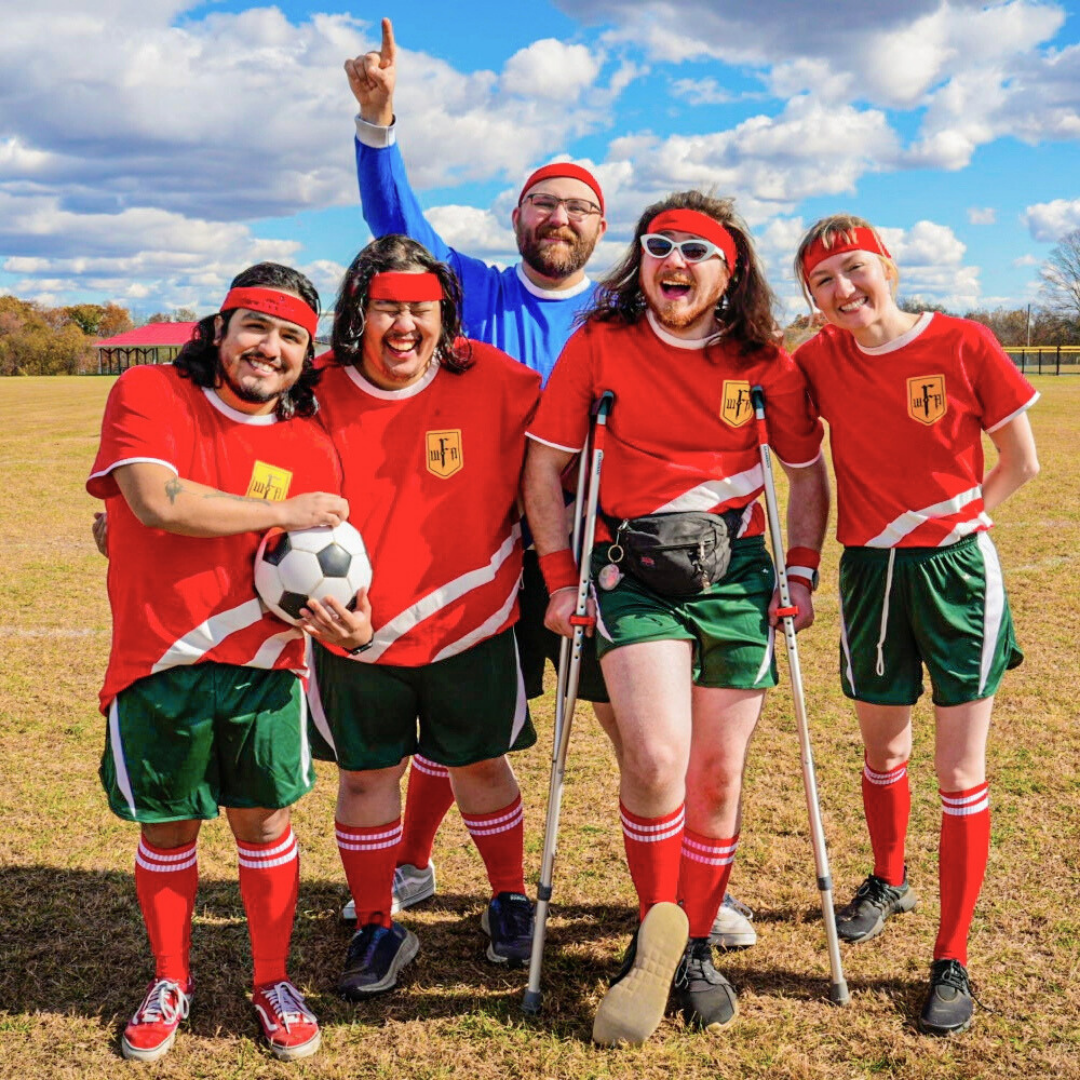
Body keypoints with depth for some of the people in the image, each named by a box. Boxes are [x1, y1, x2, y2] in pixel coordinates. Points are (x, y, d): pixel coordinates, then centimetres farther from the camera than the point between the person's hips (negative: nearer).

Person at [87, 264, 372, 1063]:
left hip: (264, 670, 2)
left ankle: (273, 981, 31)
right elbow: (156, 500, -20)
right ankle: (170, 983, 36)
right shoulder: (149, 394, -3)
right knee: (167, 832, 13)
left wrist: (352, 621, -13)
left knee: (264, 824, 10)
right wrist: (283, 511, -16)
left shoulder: (312, 447, 4)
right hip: (158, 667, -1)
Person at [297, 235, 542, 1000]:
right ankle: (376, 929, 29)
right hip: (355, 634, 1)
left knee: (480, 764, 14)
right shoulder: (320, 394, -8)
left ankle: (510, 902, 38)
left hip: (471, 623, 0)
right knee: (365, 774, 10)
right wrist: (318, 595, -13)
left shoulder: (494, 382, -11)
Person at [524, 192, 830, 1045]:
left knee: (718, 775, 6)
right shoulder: (599, 345, -1)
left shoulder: (765, 364, 3)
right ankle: (655, 935, 8)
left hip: (736, 575, 2)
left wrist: (801, 574, 5)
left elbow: (809, 472, 14)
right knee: (657, 760, -18)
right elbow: (545, 466, 2)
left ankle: (695, 952, 25)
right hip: (632, 574, -2)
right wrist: (562, 580, -3)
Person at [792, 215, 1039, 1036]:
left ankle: (952, 962, 11)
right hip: (870, 570, 3)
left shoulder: (964, 345, -10)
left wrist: (950, 526, -3)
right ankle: (889, 882, 46)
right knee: (882, 752, 19)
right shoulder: (820, 360, -2)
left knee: (960, 770, 0)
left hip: (958, 569, -3)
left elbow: (1020, 461, -2)